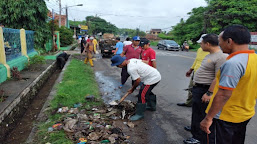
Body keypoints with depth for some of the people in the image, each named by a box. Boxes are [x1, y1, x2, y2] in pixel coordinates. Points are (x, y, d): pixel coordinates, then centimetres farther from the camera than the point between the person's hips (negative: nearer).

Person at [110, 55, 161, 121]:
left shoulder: (130, 69, -26)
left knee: (142, 95, -6)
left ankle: (139, 114, 4)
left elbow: (138, 80, -19)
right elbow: (144, 62, 11)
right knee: (148, 91, 28)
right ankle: (151, 106, 45)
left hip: (153, 79, -10)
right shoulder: (132, 60, 1)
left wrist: (132, 89, -2)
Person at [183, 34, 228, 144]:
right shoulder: (210, 55, 13)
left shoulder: (221, 57, -20)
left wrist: (209, 93, -25)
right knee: (196, 115, 20)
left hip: (205, 90, -11)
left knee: (206, 118, 1)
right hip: (198, 89, 11)